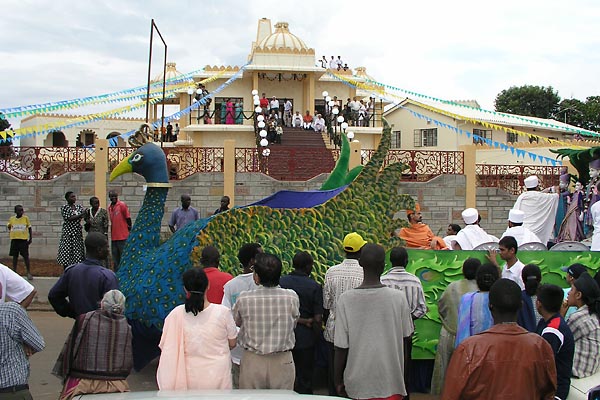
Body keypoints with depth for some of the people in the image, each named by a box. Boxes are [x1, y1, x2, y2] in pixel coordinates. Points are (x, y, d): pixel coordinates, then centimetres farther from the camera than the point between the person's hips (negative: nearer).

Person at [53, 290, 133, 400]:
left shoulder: (84, 319, -7)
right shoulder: (127, 326, -3)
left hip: (82, 384, -2)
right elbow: (129, 365, 6)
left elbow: (69, 351, 1)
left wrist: (65, 377, 12)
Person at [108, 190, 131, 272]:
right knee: (115, 258, 12)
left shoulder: (122, 205, -9)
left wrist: (129, 229, -3)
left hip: (123, 236, -7)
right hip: (113, 237, 7)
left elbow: (128, 218, -7)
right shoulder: (109, 207, 12)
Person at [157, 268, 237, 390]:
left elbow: (165, 347, -3)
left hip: (189, 378, 1)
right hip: (218, 376, -1)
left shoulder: (176, 314, -13)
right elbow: (232, 344, 0)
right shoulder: (223, 312, -14)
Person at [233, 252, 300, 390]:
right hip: (283, 362, 1)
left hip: (252, 361, 0)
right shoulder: (292, 297, -12)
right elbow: (294, 323, 3)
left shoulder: (244, 299, -13)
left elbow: (236, 322, 5)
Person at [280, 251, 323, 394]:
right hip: (305, 339, -3)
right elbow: (318, 319, -13)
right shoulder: (314, 287, -11)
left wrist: (299, 320, -4)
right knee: (304, 378, 10)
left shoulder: (280, 282, -2)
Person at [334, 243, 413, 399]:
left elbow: (341, 347, -8)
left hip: (357, 385, 0)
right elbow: (406, 336, 3)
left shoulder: (345, 299, -12)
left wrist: (338, 381, 4)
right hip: (390, 385, 0)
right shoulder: (398, 298, -10)